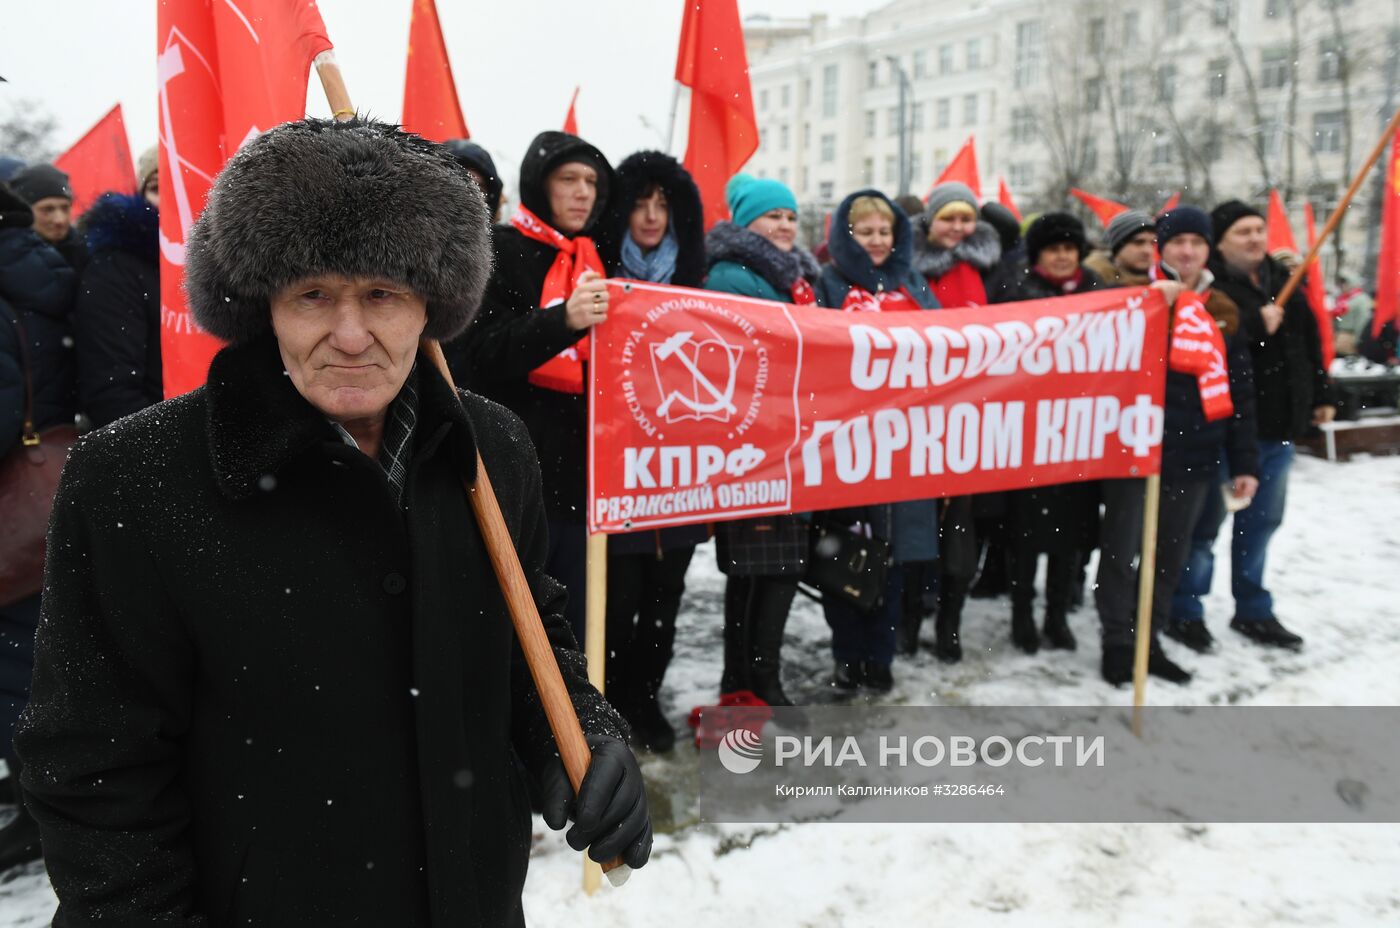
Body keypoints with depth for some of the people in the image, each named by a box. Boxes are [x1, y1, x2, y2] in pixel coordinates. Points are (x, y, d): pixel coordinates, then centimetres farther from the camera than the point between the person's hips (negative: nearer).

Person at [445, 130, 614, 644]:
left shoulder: (594, 261, 17)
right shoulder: (497, 252, -2)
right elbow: (476, 353, -16)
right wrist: (563, 321, -28)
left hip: (581, 475, 6)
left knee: (573, 630, 12)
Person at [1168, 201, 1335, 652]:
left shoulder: (1282, 280, 12)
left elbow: (1309, 340, 19)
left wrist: (1321, 396, 19)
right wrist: (1255, 323, -25)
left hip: (1278, 426, 8)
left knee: (1261, 522, 16)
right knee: (1205, 522, 2)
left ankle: (1253, 610, 30)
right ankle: (1185, 610, 16)